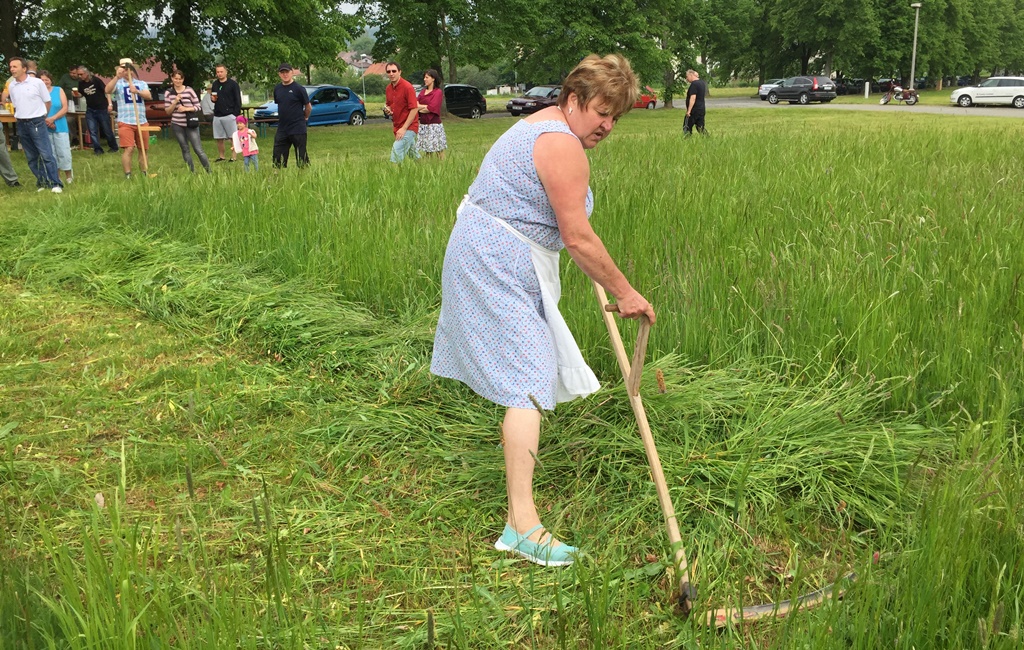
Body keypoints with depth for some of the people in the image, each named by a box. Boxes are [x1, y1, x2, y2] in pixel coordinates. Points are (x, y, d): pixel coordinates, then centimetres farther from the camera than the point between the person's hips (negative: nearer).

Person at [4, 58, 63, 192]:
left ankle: (56, 184, -8)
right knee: (31, 157, 8)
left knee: (46, 154, -10)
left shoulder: (37, 82, -6)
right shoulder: (11, 86, 7)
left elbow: (47, 102, 2)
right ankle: (42, 182, 16)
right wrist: (18, 117, 12)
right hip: (21, 125, 5)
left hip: (37, 123, -5)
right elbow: (15, 105, 20)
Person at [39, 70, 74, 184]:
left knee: (63, 152, -2)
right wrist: (45, 121, -16)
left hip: (60, 127, 0)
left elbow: (65, 108, -4)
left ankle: (68, 175, 11)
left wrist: (53, 118, -14)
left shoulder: (59, 90, 1)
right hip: (44, 128, 0)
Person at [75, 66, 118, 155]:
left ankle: (114, 147, 19)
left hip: (102, 109, -5)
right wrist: (76, 95, -9)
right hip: (90, 110, 5)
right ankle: (98, 149, 5)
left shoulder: (96, 80, -11)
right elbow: (81, 94, 16)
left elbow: (106, 91, -9)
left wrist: (110, 104, -16)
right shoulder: (81, 83, 3)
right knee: (92, 132, -1)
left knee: (107, 130, 3)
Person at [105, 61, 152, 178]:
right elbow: (107, 90, -17)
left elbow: (149, 96, -5)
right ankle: (128, 175, -11)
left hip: (141, 122, 4)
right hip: (125, 122, -4)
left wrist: (137, 91, -23)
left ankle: (145, 173, 22)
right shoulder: (118, 83, 2)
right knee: (128, 149, -13)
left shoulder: (141, 83, 11)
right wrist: (117, 77, -27)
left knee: (143, 149, 11)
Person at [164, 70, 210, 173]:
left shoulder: (189, 91, -4)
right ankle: (192, 172, 16)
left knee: (198, 150, -7)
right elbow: (168, 111, 4)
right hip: (177, 126, 3)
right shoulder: (168, 93, 4)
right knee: (185, 150, 9)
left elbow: (198, 107, -1)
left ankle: (209, 172, -1)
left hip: (191, 125, -3)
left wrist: (186, 108, -16)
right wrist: (175, 102, -13)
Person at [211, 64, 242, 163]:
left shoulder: (233, 84, -4)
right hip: (217, 115, 6)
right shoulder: (215, 84, 14)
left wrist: (236, 114, -13)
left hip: (229, 115, -6)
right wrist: (212, 98, 2)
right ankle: (221, 156, 17)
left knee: (233, 137, -4)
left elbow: (238, 100, -6)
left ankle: (233, 157, 1)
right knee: (219, 138, 8)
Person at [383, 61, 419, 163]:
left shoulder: (407, 87, -15)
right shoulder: (388, 88, 8)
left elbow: (414, 109, -18)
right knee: (413, 152, 17)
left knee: (396, 150, -19)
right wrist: (387, 109, -3)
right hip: (397, 127, 8)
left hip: (408, 127, -8)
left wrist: (404, 129, -21)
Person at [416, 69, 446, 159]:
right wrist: (425, 107, -12)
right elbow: (415, 104, 5)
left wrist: (419, 107, -3)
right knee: (427, 150, 9)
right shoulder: (423, 91, 13)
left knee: (439, 150, -3)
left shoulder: (438, 92, -5)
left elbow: (432, 108, -15)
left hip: (434, 124, -6)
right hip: (423, 124, 6)